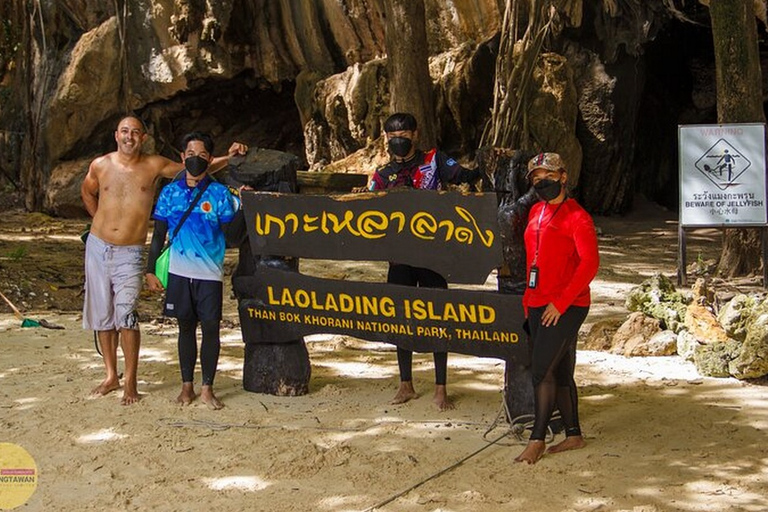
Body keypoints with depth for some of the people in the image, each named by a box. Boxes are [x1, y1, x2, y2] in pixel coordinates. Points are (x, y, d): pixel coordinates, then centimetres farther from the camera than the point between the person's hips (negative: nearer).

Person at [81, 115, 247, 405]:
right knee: (102, 314, 8)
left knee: (125, 314, -16)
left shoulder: (154, 166, -3)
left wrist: (229, 156, -9)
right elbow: (87, 193, 22)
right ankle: (111, 376, 22)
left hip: (130, 253, -3)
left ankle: (130, 383, -8)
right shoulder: (101, 166, 2)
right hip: (98, 247, 3)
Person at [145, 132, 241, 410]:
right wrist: (150, 271, 5)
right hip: (179, 271, 2)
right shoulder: (170, 192, 4)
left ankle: (207, 388, 11)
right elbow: (159, 234, 8)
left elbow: (230, 232, -4)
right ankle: (187, 385, 21)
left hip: (210, 272, -2)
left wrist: (240, 204, -16)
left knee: (211, 327, 0)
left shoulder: (219, 193, -2)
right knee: (185, 326, 10)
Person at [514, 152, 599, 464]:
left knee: (542, 370, -9)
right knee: (561, 372, 13)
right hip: (538, 306, 8)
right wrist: (528, 299, 12)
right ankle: (573, 435, 22)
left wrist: (560, 302, -18)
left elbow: (589, 263, -17)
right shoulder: (535, 213, 13)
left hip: (565, 307, -8)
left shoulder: (576, 217, -10)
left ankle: (537, 440, -1)